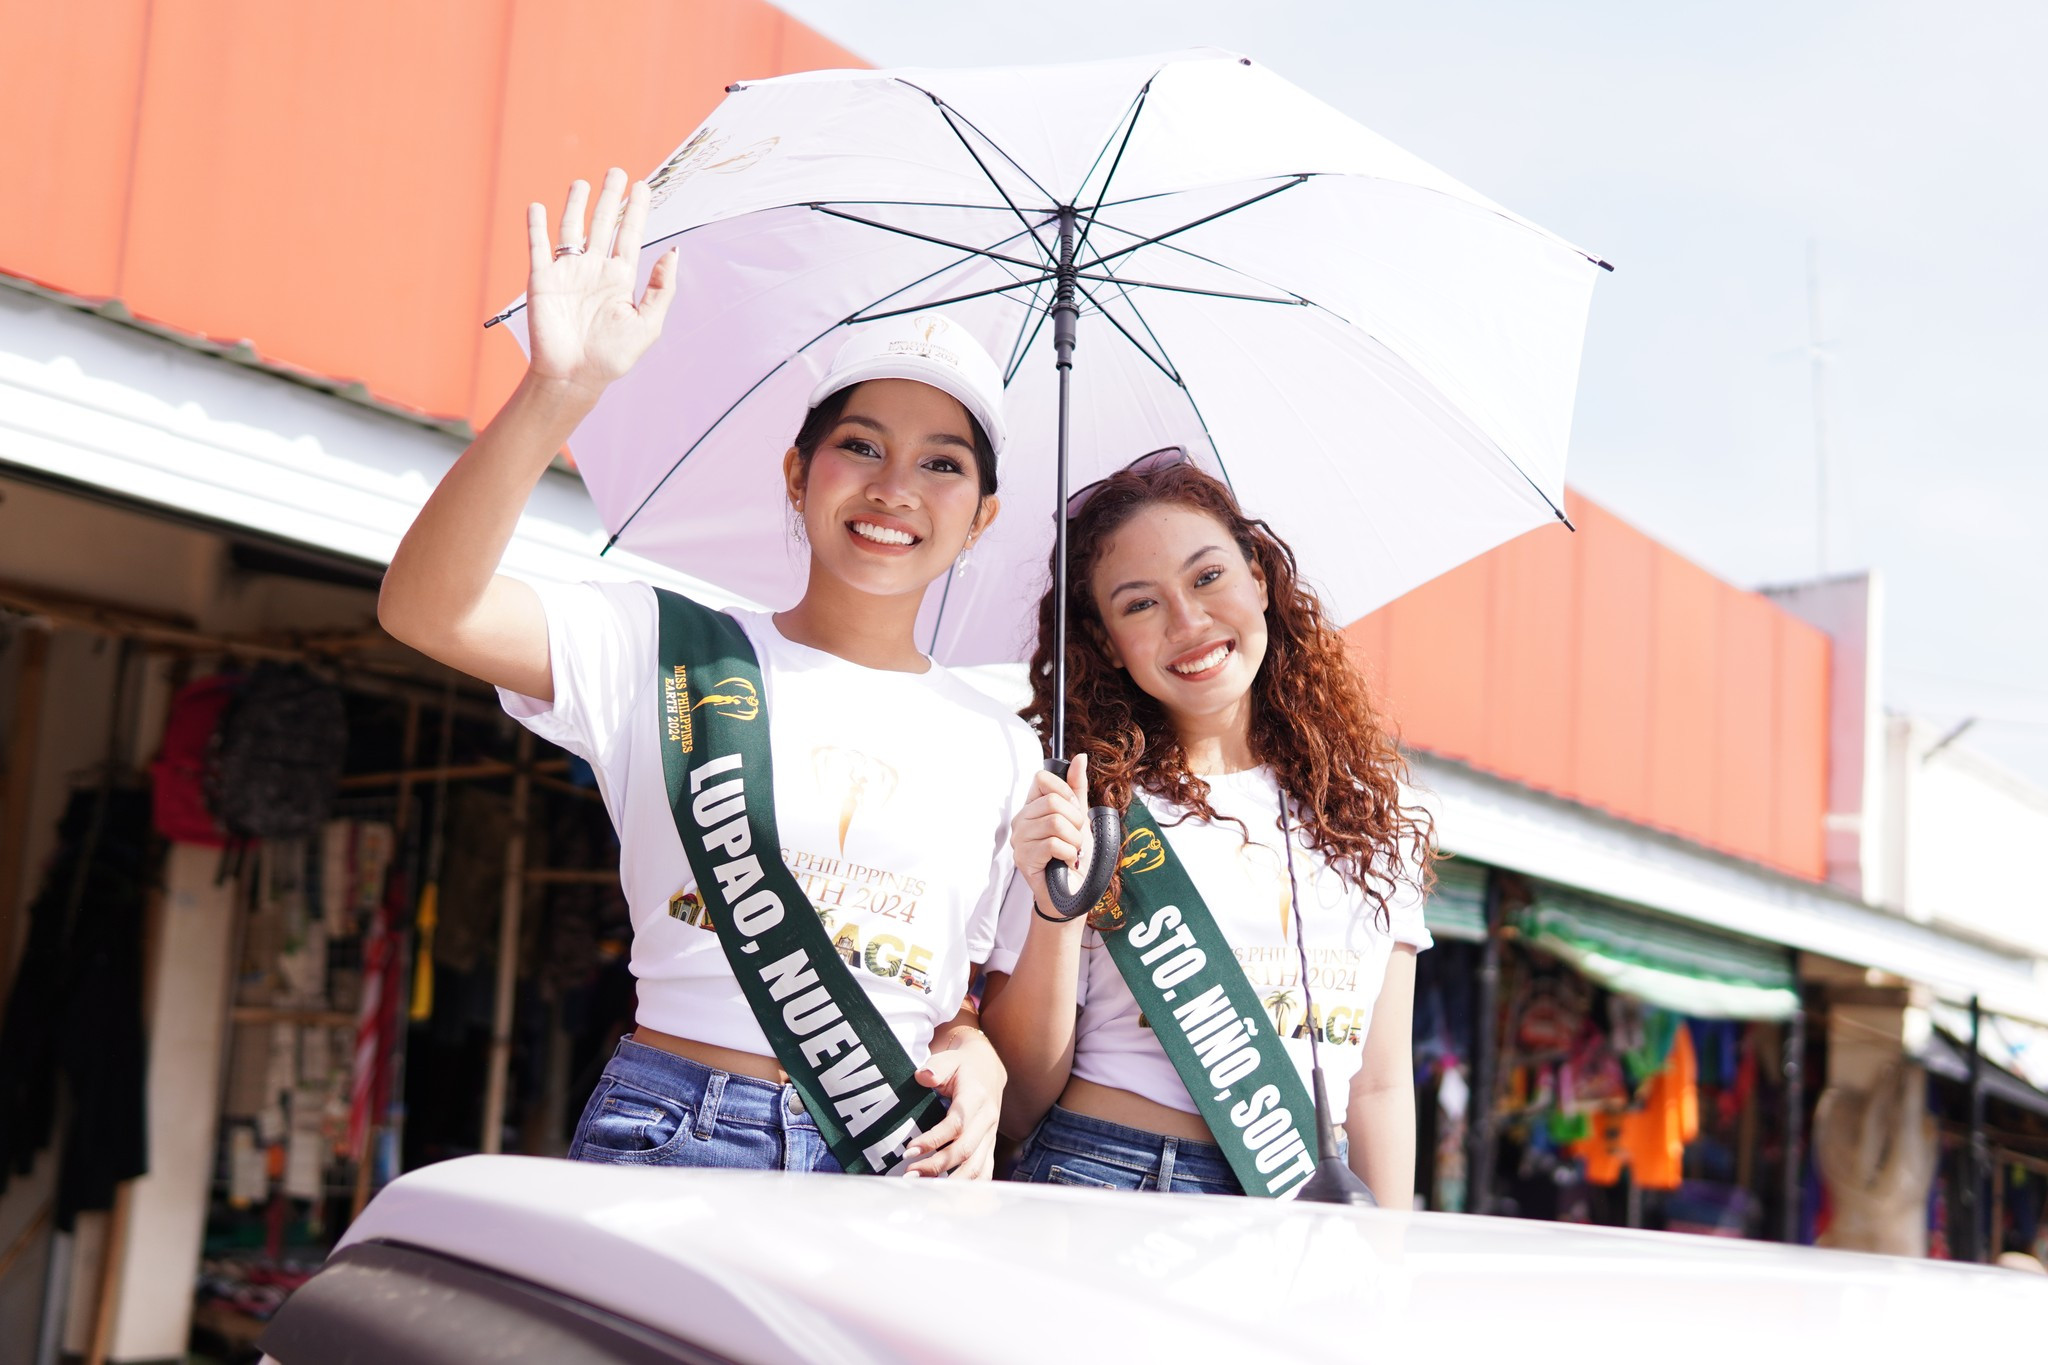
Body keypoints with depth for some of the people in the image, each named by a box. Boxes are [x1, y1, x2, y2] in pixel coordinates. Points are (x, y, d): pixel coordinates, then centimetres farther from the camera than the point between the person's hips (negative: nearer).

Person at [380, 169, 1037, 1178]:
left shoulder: (1002, 750, 12)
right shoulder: (672, 650, 3)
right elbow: (427, 606, -12)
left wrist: (976, 1060, -4)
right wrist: (560, 391, -23)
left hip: (890, 1167, 3)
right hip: (670, 1139, -2)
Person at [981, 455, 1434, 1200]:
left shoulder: (1374, 815, 8)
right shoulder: (1086, 805, -3)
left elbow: (1380, 1087, 10)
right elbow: (1019, 1102, -4)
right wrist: (1057, 911, -16)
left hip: (1307, 1202, 4)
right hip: (1105, 1185, -4)